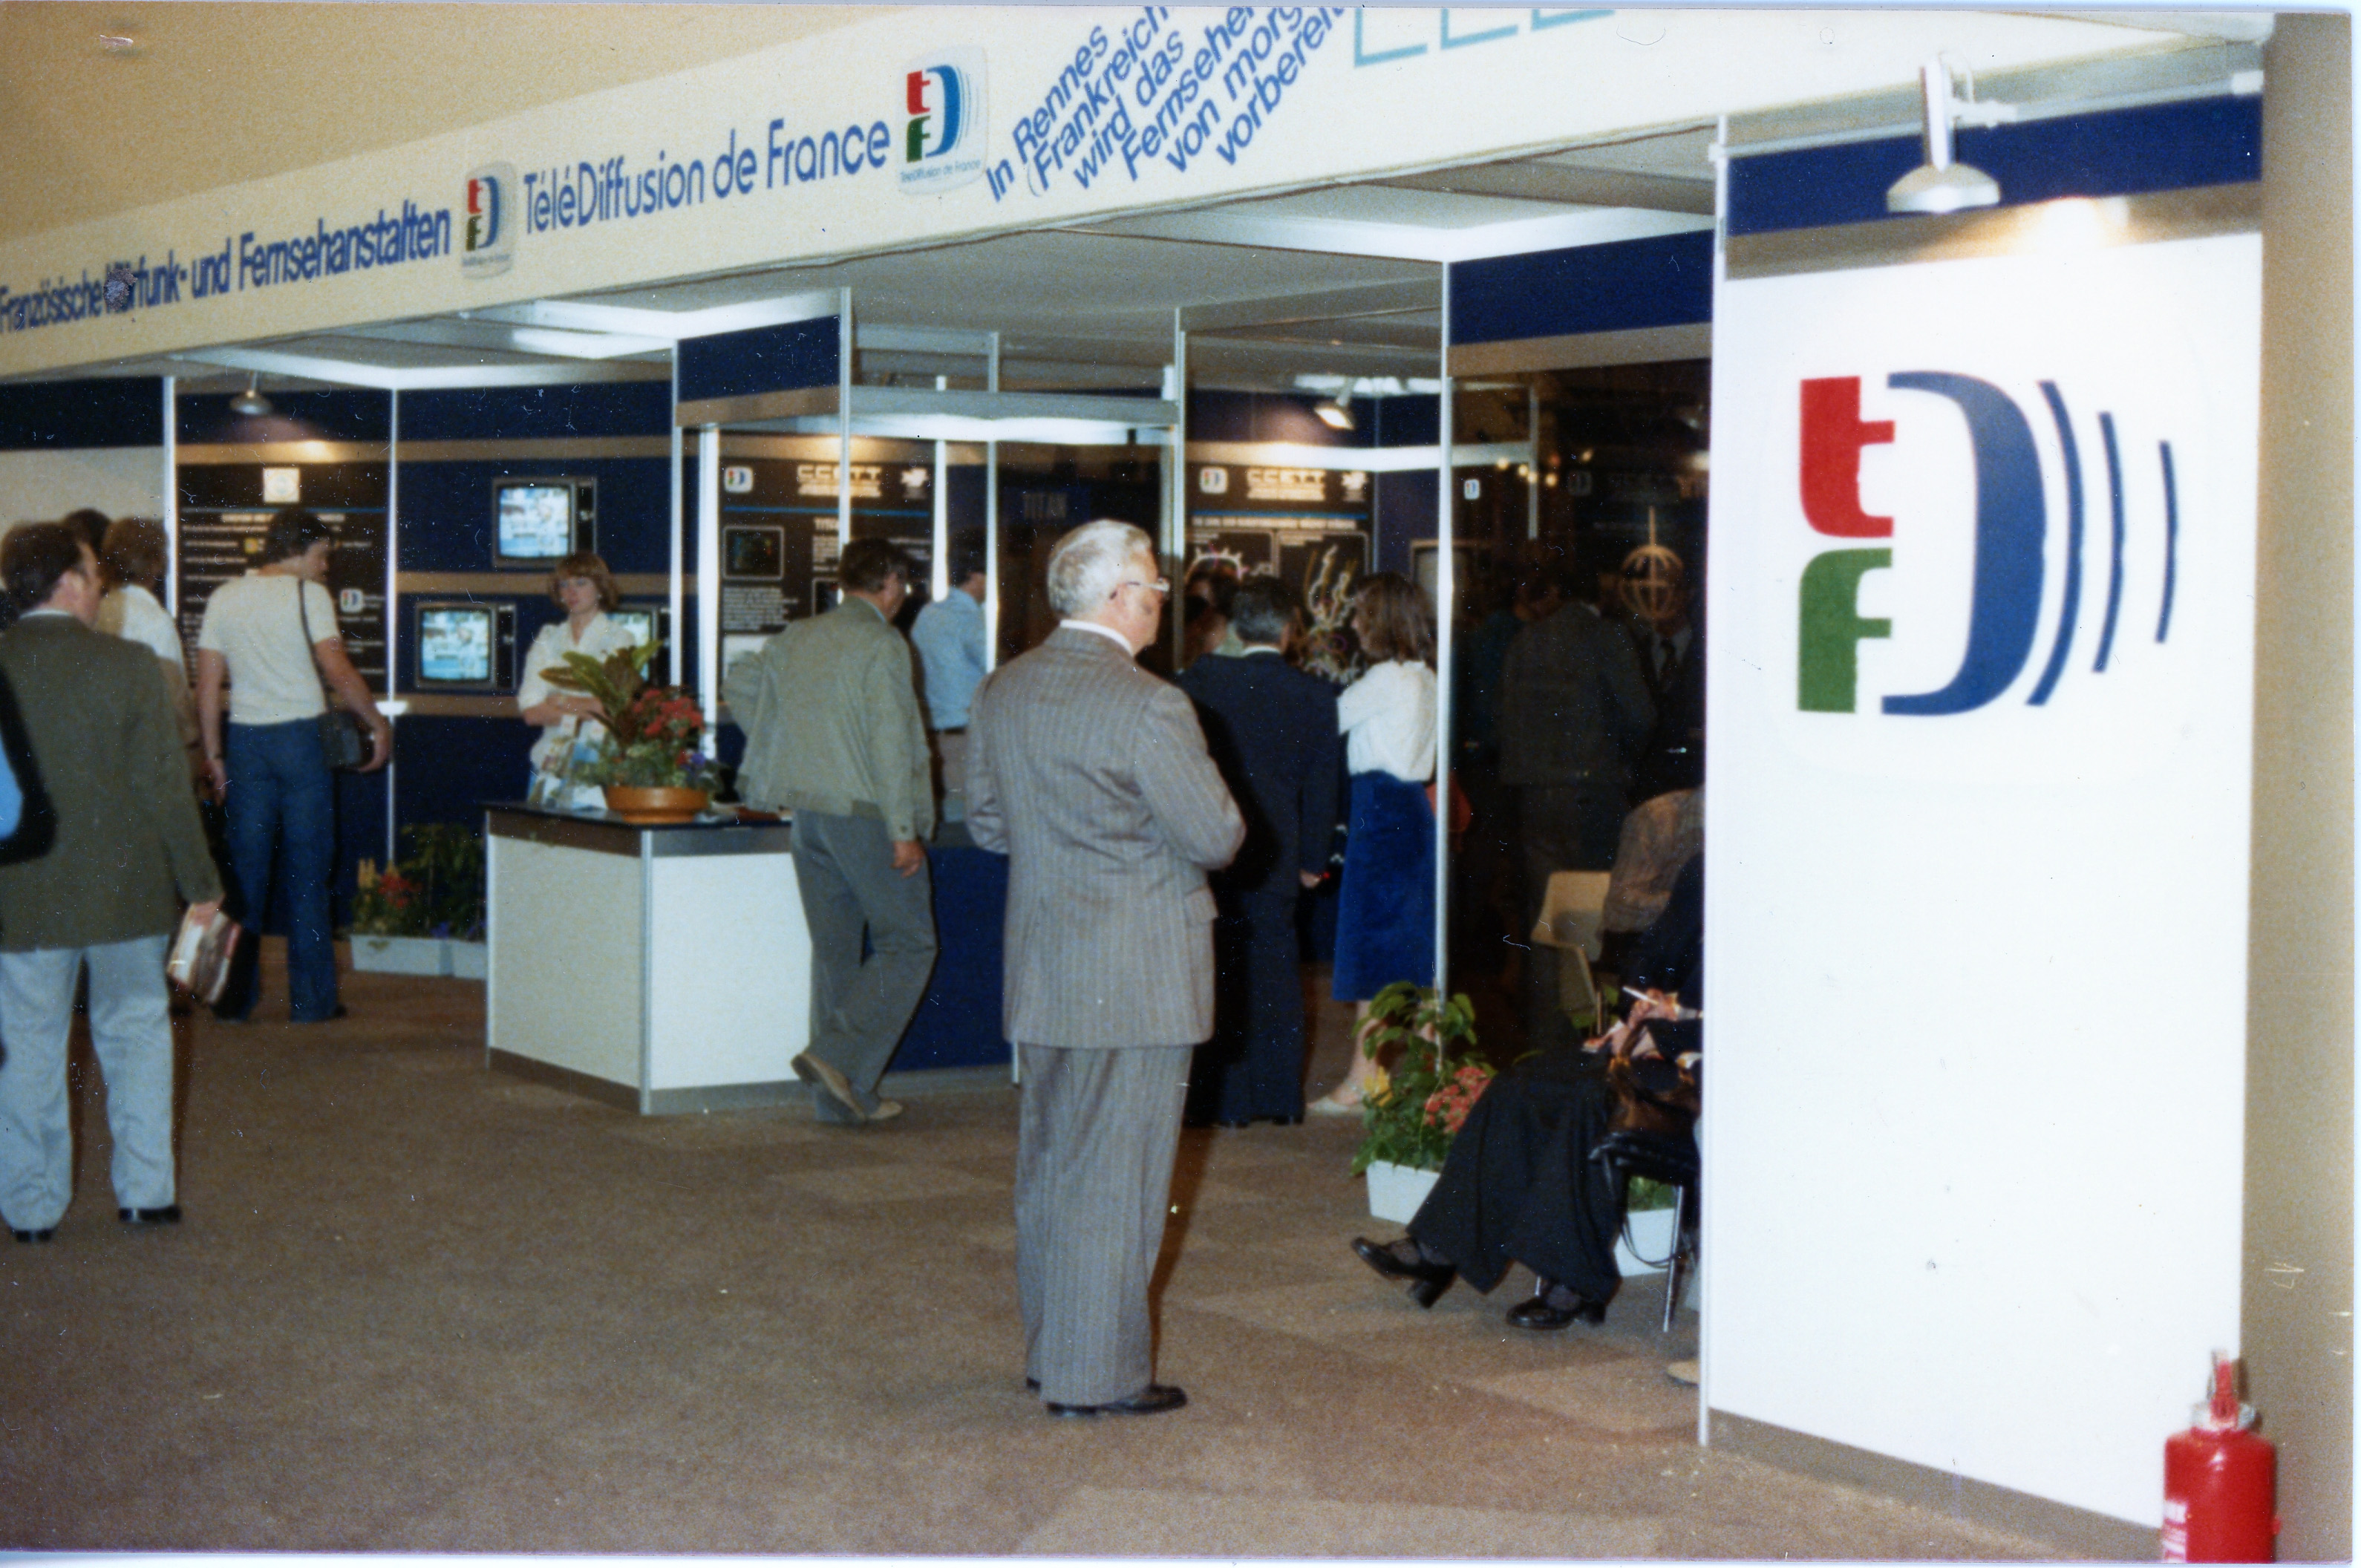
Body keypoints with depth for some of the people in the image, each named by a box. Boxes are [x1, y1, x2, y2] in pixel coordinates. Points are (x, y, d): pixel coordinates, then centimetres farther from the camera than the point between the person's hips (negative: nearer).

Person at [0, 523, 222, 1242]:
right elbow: (165, 785, -9)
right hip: (124, 887, -1)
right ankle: (145, 1190, 16)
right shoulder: (126, 665, -11)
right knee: (135, 1032, 14)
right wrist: (199, 883, -1)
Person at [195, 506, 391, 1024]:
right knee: (306, 870, 3)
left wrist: (214, 754, 12)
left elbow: (207, 685, 7)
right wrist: (379, 723, -3)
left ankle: (234, 997, 10)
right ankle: (311, 1000, 6)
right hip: (300, 735, -4)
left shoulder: (224, 598, 8)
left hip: (245, 738, 4)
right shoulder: (308, 595, -7)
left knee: (246, 869, 8)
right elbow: (338, 672, -14)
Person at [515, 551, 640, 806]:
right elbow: (529, 711, 5)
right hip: (552, 761, 3)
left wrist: (563, 701, 1)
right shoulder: (548, 638, 14)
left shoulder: (619, 638, 5)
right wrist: (577, 713, -8)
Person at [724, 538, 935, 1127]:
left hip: (805, 811, 7)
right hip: (863, 813, -7)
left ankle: (840, 1096, 13)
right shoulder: (881, 645, -12)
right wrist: (903, 830, -16)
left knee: (834, 947, 12)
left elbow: (739, 685, 24)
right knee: (907, 944, 2)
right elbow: (889, 742, -17)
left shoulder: (796, 639, 11)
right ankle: (841, 1057, -12)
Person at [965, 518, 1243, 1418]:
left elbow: (985, 822, 12)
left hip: (1040, 970, 8)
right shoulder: (1149, 707, -20)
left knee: (1049, 1164, 17)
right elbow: (1217, 838, -15)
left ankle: (1050, 1352, 28)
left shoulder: (1000, 694, 3)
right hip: (1137, 979, -7)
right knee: (1118, 1174, 1)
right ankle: (1098, 1376, 7)